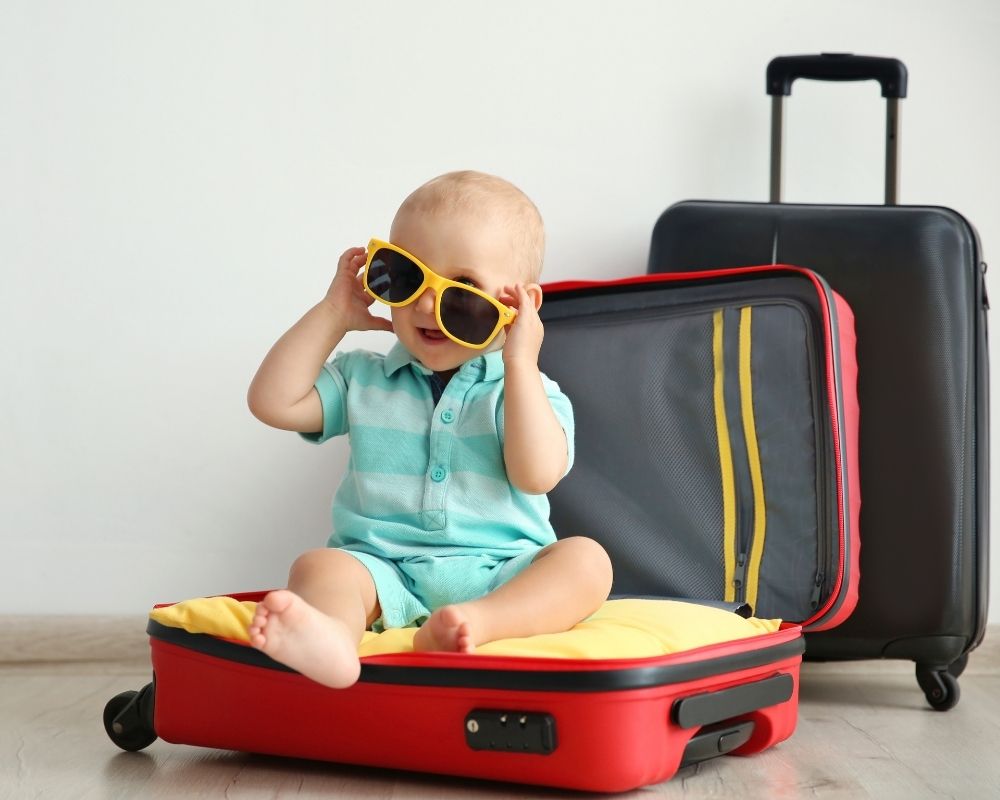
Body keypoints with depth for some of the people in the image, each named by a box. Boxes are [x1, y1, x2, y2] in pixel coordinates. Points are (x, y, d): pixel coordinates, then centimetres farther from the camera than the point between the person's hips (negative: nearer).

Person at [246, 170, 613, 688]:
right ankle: (330, 637, -62)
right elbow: (273, 402, 9)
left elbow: (537, 474, -9)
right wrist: (333, 315, 11)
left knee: (586, 559, -27)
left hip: (499, 577, -1)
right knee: (319, 566, -28)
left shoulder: (528, 390, 10)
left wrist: (519, 364, -10)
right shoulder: (363, 380, 19)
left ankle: (476, 624, -52)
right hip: (384, 571, 1)